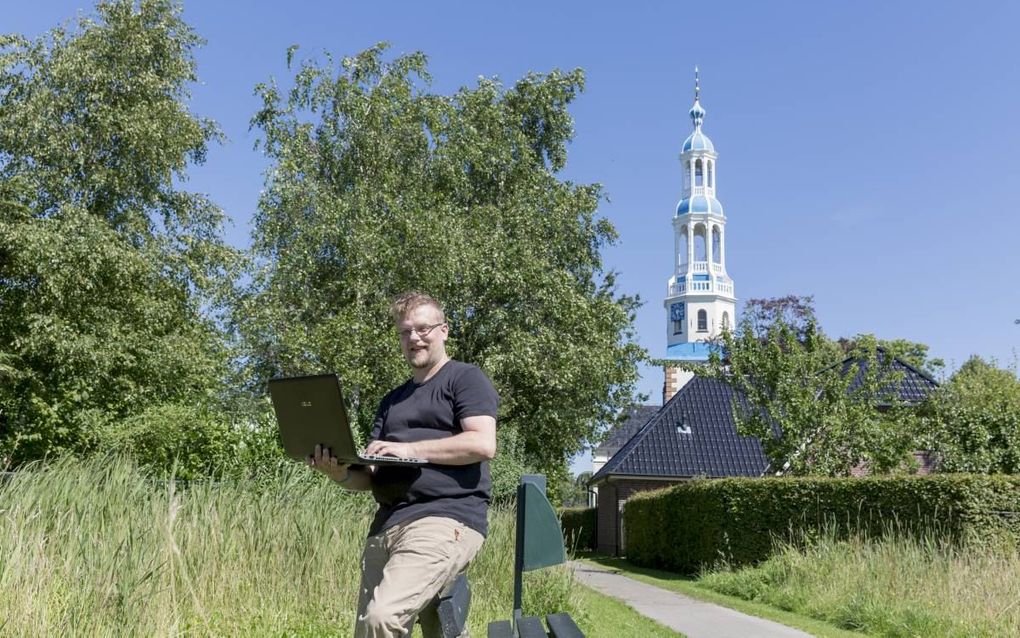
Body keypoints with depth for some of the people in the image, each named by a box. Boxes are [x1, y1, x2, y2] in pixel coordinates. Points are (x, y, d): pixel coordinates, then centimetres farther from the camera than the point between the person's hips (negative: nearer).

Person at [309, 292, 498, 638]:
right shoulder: (393, 400, 25)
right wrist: (341, 472, -5)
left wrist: (409, 448, -15)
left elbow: (483, 444, -11)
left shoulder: (465, 378, 5)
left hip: (447, 518, -8)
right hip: (386, 523, 8)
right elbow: (372, 474, 18)